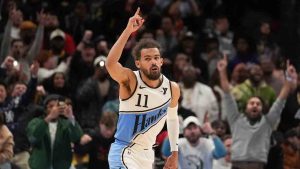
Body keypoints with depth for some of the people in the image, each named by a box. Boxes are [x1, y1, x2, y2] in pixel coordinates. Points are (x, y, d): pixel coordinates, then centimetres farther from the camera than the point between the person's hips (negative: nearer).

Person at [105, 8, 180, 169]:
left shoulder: (172, 88, -2)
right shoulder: (130, 81, -17)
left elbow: (172, 118, 17)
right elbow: (110, 64, -39)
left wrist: (174, 153, 18)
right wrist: (128, 30, -42)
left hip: (147, 155, 7)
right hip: (124, 152, -7)